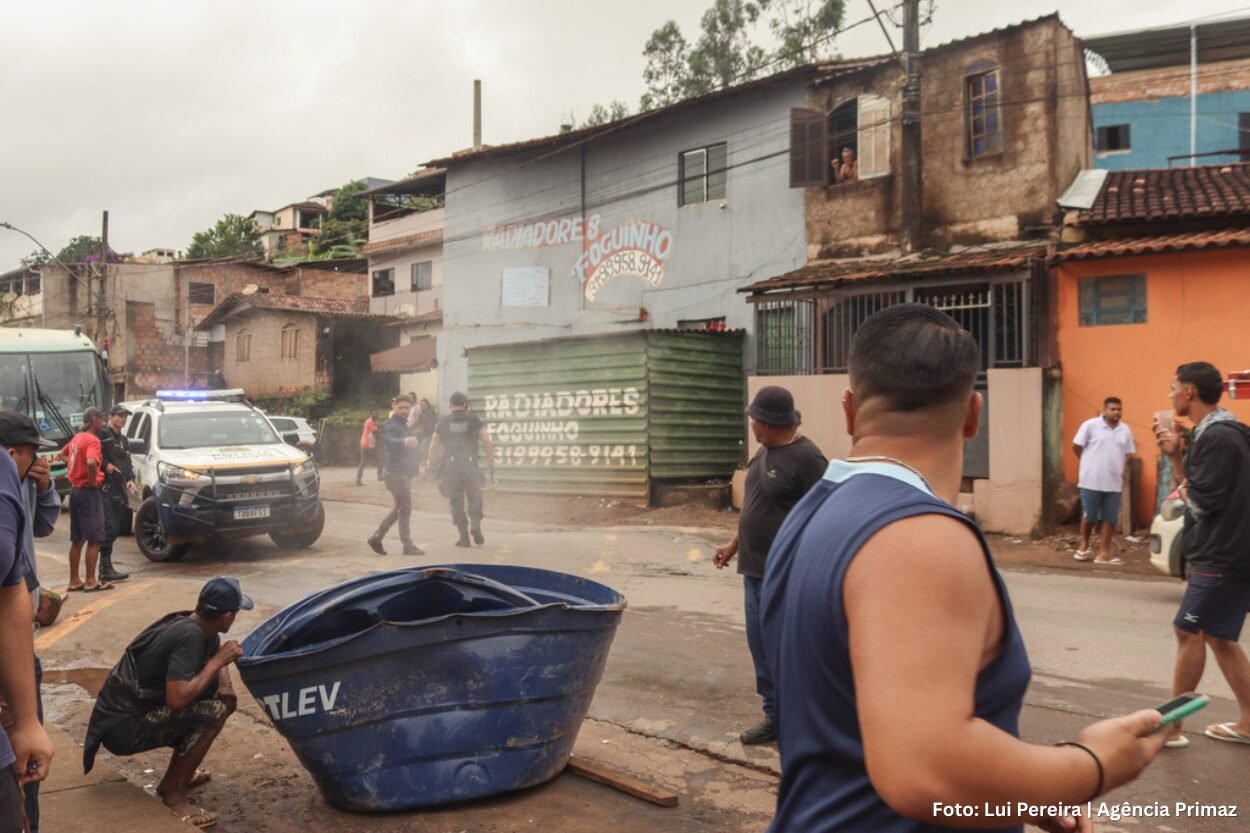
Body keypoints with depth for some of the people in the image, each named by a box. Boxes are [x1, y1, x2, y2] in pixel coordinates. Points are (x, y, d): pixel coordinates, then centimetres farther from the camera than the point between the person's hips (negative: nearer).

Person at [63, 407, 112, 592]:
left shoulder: (77, 438, 12)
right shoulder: (92, 440, -15)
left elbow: (63, 454, 31)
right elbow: (91, 463, -33)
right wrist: (92, 482, -18)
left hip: (75, 490, 9)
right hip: (88, 492, -9)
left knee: (77, 539, 13)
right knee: (94, 539, -3)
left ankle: (74, 580, 16)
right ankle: (91, 581, -1)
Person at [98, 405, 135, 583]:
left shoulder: (123, 440, 22)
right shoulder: (103, 435, -6)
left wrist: (130, 479, 8)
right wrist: (105, 465, -21)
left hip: (120, 490, 9)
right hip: (106, 489, -9)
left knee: (116, 529, 11)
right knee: (109, 528, -12)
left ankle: (105, 567, 19)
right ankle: (106, 569, -10)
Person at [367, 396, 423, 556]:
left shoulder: (403, 425, 19)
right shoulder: (391, 425, -12)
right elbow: (390, 441, -35)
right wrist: (404, 442, -55)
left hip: (404, 472, 10)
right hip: (396, 471, -10)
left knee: (398, 508, 14)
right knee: (405, 508, -8)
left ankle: (377, 537, 19)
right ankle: (408, 545, -5)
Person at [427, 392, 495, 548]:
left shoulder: (442, 422, 8)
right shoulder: (473, 419, 5)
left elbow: (434, 446, 7)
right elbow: (486, 442, 1)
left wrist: (429, 465, 15)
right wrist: (491, 463, 6)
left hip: (450, 466, 1)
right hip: (470, 465, -1)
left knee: (456, 501, 9)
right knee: (475, 497, 13)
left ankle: (464, 536, 7)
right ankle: (475, 523, -10)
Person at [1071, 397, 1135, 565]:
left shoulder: (1125, 430, 8)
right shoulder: (1090, 425, -7)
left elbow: (1128, 453, 18)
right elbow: (1077, 446, -3)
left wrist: (1116, 467, 10)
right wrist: (1090, 463, 6)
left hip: (1114, 483, 4)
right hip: (1091, 481, -4)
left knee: (1110, 518, 4)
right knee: (1089, 516, 5)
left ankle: (1104, 552, 12)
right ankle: (1084, 546, 24)